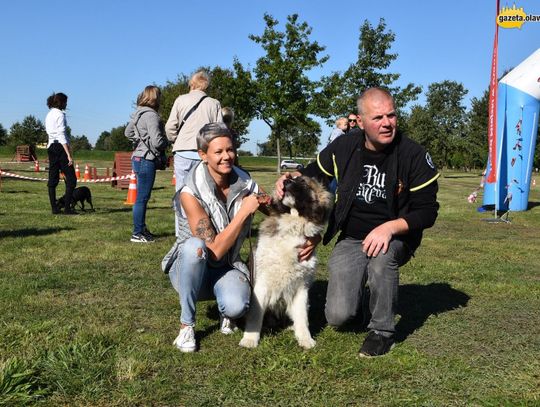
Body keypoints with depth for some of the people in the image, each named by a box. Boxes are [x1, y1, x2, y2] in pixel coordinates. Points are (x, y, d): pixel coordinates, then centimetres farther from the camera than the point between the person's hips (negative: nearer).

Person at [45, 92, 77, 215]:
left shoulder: (49, 115, 16)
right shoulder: (60, 114, -10)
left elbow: (49, 132, 16)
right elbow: (62, 135, -17)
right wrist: (69, 154, -19)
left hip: (50, 146, 9)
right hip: (60, 146, -9)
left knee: (53, 179, 6)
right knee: (71, 178, -4)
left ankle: (54, 208, 7)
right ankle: (67, 208, -9)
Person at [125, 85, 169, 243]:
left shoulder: (138, 113, 10)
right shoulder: (151, 115, -17)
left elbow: (128, 132, 23)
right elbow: (157, 141, -23)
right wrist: (167, 142, -3)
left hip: (138, 157, 9)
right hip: (147, 160, -9)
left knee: (142, 197, 17)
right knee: (142, 198, -3)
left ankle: (142, 229, 28)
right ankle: (137, 234, 3)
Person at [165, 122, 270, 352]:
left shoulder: (245, 185, -9)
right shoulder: (191, 193, -21)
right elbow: (215, 250, -26)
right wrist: (244, 211, -27)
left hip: (228, 268, 2)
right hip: (190, 266, -2)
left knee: (236, 307, -33)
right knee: (194, 245, -38)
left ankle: (226, 313, 7)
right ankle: (186, 325, -19)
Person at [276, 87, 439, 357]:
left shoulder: (414, 155, -13)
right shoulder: (344, 148, -5)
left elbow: (427, 212, -11)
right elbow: (314, 173, 14)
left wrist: (390, 227, -28)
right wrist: (290, 179, -8)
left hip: (396, 238, -2)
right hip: (351, 239, 2)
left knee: (382, 256, -40)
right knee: (337, 316, -13)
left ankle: (382, 331, -14)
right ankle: (358, 291, 26)